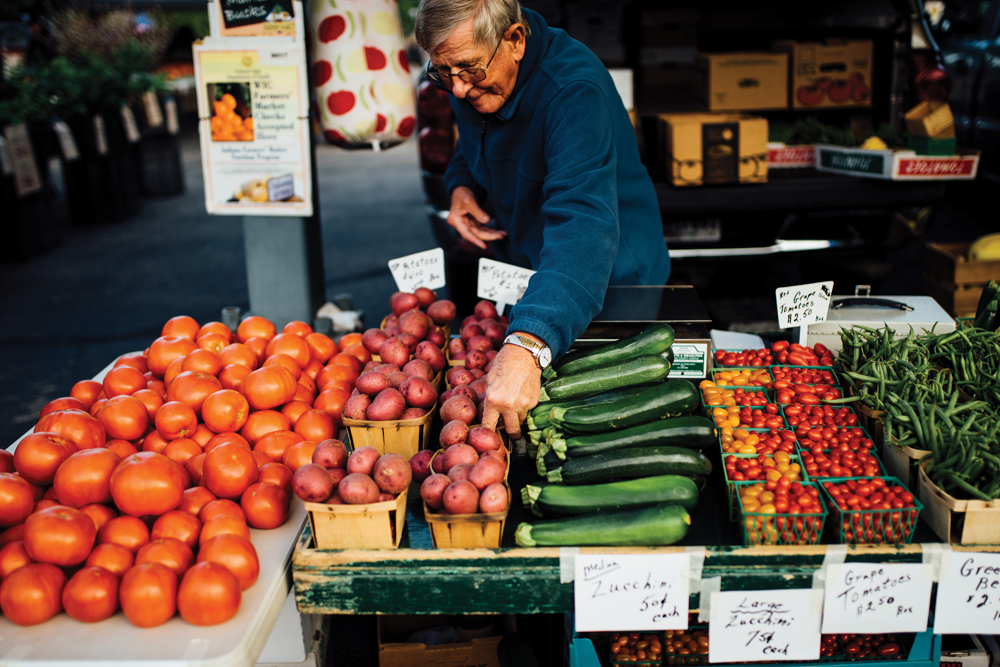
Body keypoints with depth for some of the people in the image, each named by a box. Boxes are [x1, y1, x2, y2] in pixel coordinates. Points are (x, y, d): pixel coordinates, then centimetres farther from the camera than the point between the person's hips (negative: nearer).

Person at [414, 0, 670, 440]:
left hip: (610, 284, -6)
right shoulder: (469, 81, -8)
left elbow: (584, 225, -48)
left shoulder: (574, 90, -34)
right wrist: (461, 183, -8)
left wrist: (526, 347, -61)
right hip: (519, 271, 7)